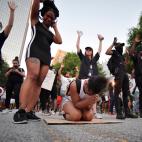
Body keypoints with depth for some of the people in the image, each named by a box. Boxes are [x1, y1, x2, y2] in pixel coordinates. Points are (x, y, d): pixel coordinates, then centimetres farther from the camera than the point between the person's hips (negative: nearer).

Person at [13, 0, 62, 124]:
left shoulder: (51, 34, 29)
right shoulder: (35, 22, 20)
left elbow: (59, 41, 13)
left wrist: (55, 27, 23)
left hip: (46, 56, 6)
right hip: (34, 51, -5)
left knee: (38, 83, -10)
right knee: (32, 76, -28)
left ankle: (28, 111, -15)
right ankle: (21, 110, -36)